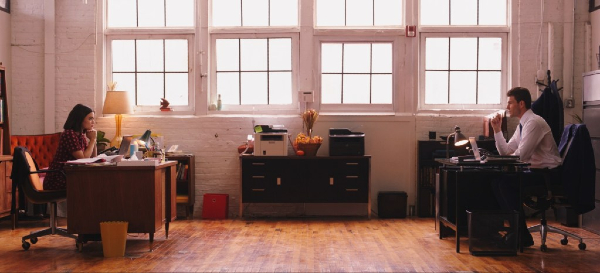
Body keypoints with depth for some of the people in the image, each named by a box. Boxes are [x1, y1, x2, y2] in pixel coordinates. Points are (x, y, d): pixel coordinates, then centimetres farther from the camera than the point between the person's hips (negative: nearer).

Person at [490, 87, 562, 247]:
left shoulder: (534, 122, -17)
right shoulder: (522, 124, 13)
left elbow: (521, 155, -23)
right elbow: (505, 151, 14)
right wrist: (497, 130, 5)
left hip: (548, 174, -9)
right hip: (536, 171, 9)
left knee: (506, 183, -23)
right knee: (498, 182, -1)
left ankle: (523, 236, -14)